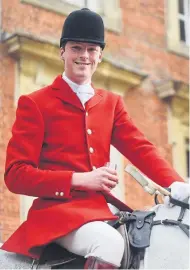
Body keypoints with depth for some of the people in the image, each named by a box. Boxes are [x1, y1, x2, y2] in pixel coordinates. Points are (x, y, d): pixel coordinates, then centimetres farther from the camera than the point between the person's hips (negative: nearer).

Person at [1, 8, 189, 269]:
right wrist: (80, 179, -16)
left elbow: (140, 149, 4)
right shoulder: (34, 103, 1)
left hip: (102, 209, 6)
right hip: (57, 211, -6)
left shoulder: (112, 102, 17)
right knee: (109, 243, -33)